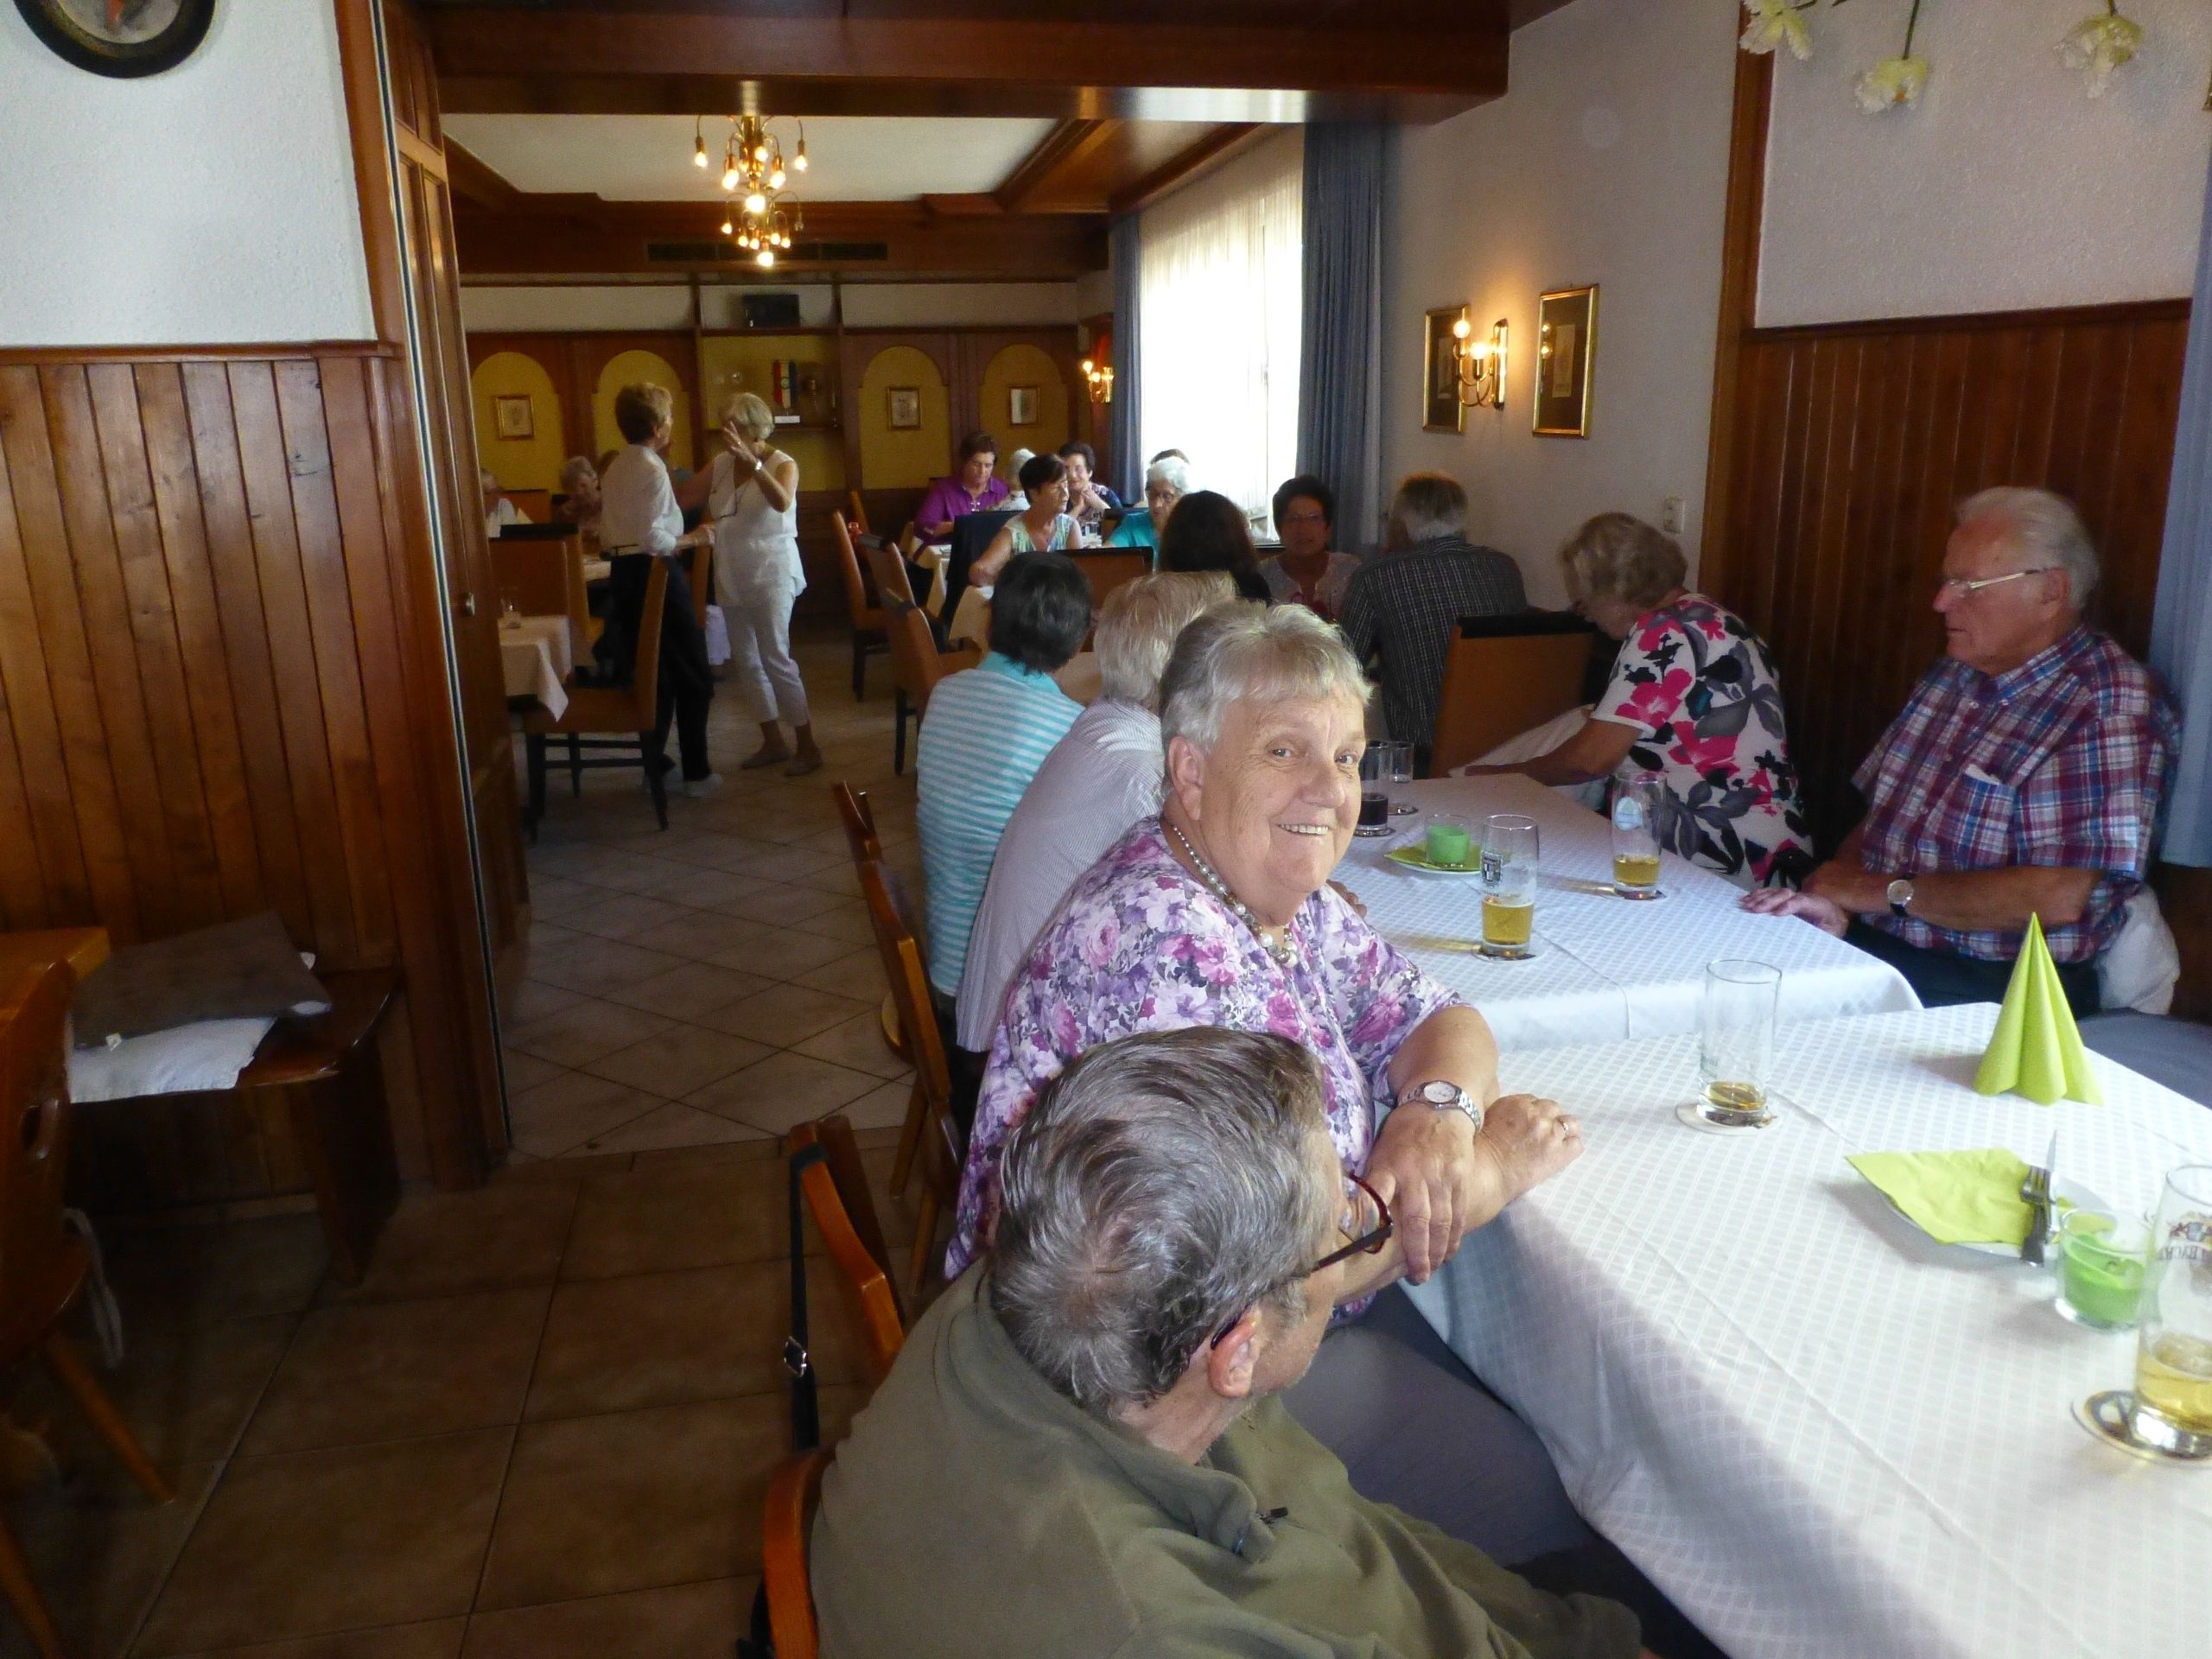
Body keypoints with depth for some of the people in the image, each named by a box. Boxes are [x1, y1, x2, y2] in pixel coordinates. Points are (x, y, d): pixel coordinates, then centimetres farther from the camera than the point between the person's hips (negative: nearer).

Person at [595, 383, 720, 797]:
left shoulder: (614, 469, 12)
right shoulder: (653, 469, -15)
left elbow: (607, 534, 14)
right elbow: (654, 538, -23)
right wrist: (692, 539, -10)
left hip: (623, 572, 8)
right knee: (692, 673, 2)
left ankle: (653, 759, 21)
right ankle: (696, 771, 5)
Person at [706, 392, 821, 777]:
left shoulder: (783, 464, -8)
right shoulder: (720, 464, 7)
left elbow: (782, 503, -29)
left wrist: (751, 461, -39)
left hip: (771, 574, -6)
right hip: (732, 578, 6)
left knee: (775, 658, -10)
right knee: (745, 661, 9)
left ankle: (807, 746, -2)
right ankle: (773, 742, 19)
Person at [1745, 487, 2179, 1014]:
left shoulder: (2113, 710, -12)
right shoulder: (1955, 674, 12)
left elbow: (2062, 896, -22)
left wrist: (1887, 890, -15)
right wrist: (1834, 896, -8)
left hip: (1998, 990, -7)